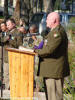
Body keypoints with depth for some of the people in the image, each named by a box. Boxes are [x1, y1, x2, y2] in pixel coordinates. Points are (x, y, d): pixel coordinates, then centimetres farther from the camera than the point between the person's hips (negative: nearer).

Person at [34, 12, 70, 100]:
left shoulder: (58, 32, -17)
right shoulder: (54, 31, 19)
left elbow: (49, 50, -24)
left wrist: (36, 51, -10)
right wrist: (39, 50, 7)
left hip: (55, 69, -11)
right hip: (50, 70, 11)